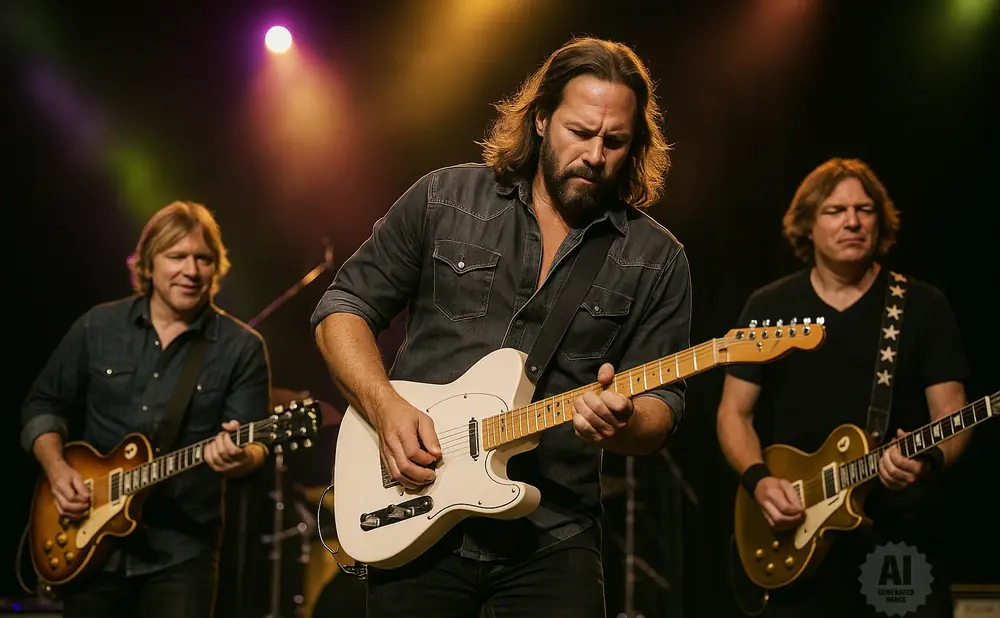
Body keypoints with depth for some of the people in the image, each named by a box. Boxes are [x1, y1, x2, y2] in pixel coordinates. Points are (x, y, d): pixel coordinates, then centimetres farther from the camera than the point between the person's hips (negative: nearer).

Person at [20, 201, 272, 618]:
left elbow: (256, 443, -9)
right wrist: (56, 467, -5)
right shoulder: (97, 326, 4)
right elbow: (43, 404, 11)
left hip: (181, 552, -2)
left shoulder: (242, 347, -4)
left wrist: (240, 456, -32)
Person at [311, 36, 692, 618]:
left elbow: (663, 405, 0)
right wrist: (387, 407, -11)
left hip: (549, 543, 0)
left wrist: (622, 423, -24)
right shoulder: (444, 199, 2)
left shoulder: (657, 261, 2)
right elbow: (342, 309, 5)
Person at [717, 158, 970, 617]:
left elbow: (951, 416, 0)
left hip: (900, 531, -1)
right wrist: (759, 479, -8)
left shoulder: (923, 307, 3)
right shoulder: (769, 307, 8)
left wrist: (930, 459, -22)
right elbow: (734, 413, 10)